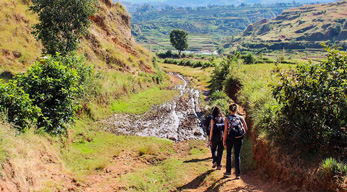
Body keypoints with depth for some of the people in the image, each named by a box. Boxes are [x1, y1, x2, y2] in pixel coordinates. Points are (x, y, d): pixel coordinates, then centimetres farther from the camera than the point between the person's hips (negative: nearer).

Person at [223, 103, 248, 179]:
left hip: (230, 138, -1)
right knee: (237, 156, 7)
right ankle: (238, 174, 5)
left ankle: (228, 171, 26)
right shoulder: (241, 118, 0)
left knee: (228, 154, 18)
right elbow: (246, 128, -3)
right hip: (239, 139, 1)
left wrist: (224, 140, -3)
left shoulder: (227, 118, -5)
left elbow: (226, 130, -8)